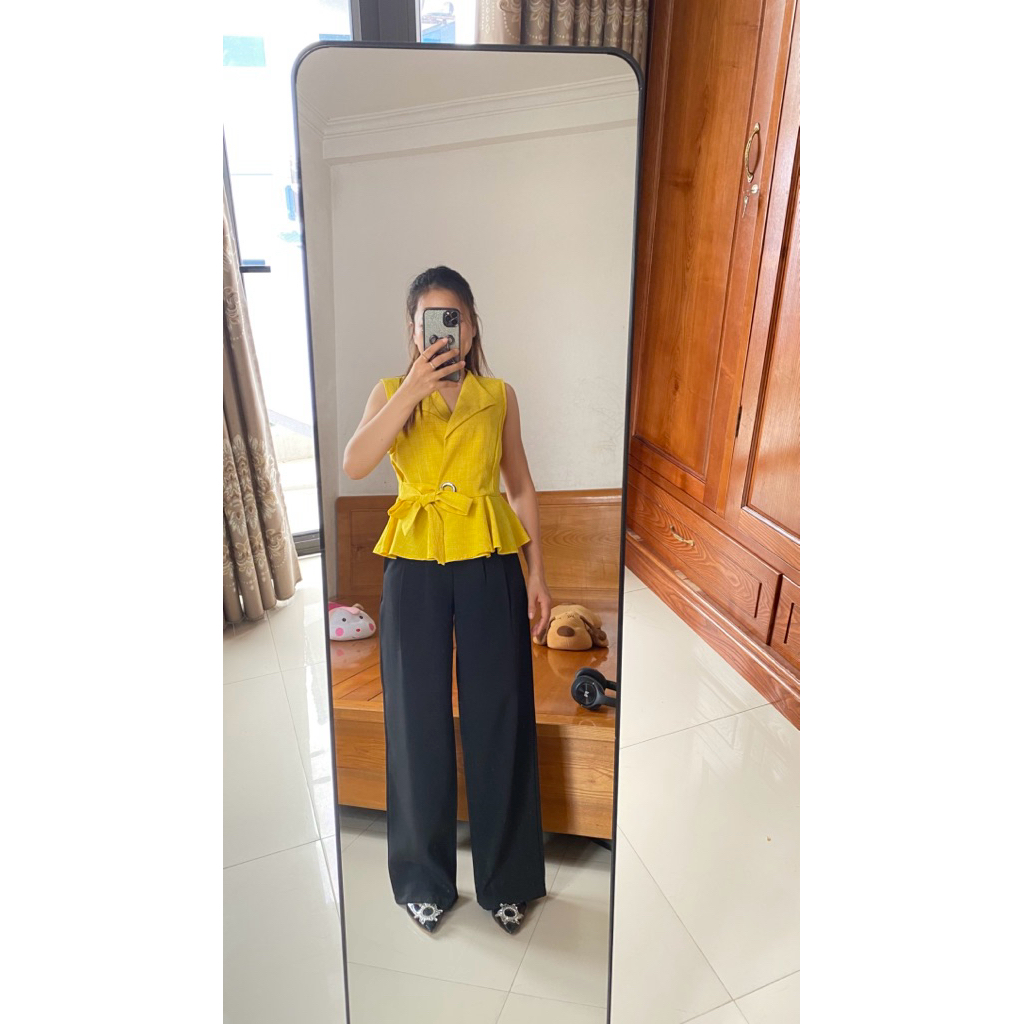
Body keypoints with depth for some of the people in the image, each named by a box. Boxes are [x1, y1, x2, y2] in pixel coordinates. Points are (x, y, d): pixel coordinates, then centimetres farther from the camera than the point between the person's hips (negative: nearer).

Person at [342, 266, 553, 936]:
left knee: (498, 719, 7)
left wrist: (537, 574, 3)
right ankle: (425, 878, 30)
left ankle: (506, 878, 29)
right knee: (419, 722, 8)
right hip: (416, 567, 0)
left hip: (490, 565, 1)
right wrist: (414, 389, -21)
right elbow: (354, 465, -15)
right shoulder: (390, 392, 3)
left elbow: (521, 487, 8)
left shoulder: (499, 397, 6)